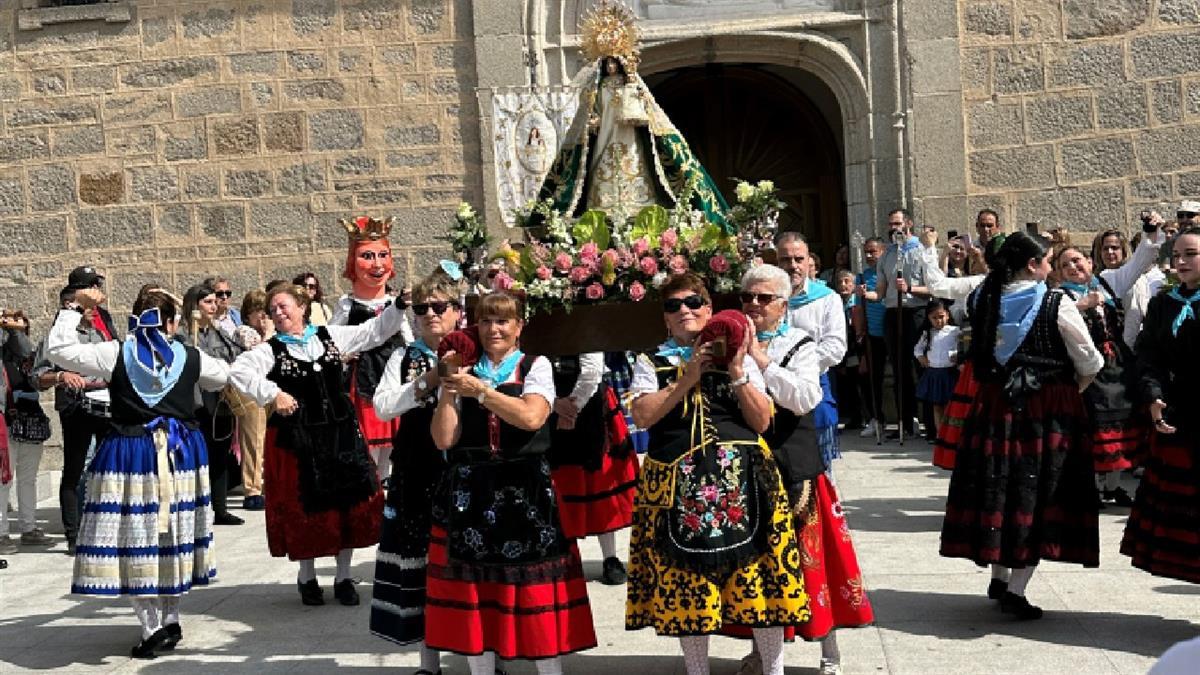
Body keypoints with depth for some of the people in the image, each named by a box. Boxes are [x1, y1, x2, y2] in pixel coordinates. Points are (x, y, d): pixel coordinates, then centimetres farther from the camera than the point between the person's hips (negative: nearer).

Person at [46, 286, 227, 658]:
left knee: (137, 538, 1)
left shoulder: (115, 354, -5)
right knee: (173, 534, 13)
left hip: (130, 456, -3)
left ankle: (153, 629, 0)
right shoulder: (190, 357, 2)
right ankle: (171, 620, 20)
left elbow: (58, 349, -5)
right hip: (181, 454, 3)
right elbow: (222, 375, 21)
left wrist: (74, 308, 5)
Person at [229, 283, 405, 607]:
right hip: (296, 438, -3)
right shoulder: (271, 350, -5)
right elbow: (238, 371, -19)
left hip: (341, 433, 3)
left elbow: (375, 331, 14)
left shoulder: (331, 336, 6)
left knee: (350, 502, 5)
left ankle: (344, 576, 19)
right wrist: (273, 393, -26)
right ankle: (307, 577, 25)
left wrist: (399, 306, 4)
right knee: (304, 507, 5)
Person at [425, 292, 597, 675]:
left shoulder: (535, 367, 4)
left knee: (536, 588, -2)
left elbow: (531, 418, -15)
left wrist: (481, 390, -17)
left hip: (526, 492, -2)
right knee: (474, 589, 4)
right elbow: (444, 439, 1)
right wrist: (447, 390, -7)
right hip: (470, 493, 2)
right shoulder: (462, 373, 9)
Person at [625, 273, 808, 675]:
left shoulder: (740, 358, 12)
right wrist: (688, 378, -9)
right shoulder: (651, 363, 11)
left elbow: (762, 420, 3)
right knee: (685, 580, 3)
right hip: (677, 485, 0)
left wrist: (737, 373, -7)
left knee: (755, 574, 1)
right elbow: (642, 416, -6)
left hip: (741, 480, 0)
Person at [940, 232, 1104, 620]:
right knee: (1038, 493, 1)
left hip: (995, 405, 5)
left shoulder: (987, 301, 2)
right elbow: (1090, 363, -5)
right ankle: (1015, 590, -1)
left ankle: (999, 577, 24)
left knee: (999, 487, 15)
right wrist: (1072, 389, 14)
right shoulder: (1057, 305, -11)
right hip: (1049, 409, -4)